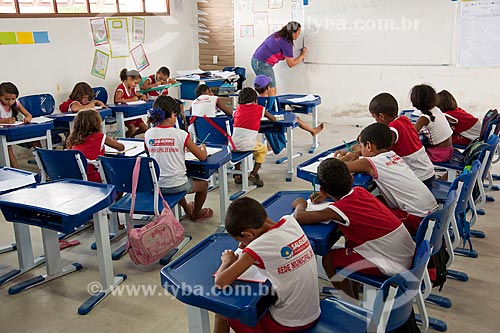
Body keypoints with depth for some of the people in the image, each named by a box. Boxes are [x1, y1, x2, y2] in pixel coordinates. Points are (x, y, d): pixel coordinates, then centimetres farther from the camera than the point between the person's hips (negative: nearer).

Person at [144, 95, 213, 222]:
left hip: (155, 186, 5)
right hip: (176, 185, -4)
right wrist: (203, 147, 16)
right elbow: (202, 157, -7)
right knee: (203, 184, 26)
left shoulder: (148, 134, -5)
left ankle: (188, 210, 54)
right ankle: (196, 214, 46)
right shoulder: (181, 134, -15)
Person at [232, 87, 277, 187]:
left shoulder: (238, 108, 14)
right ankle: (253, 174, 15)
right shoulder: (260, 108, 8)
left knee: (237, 148, 39)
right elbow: (274, 119, 20)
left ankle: (237, 175, 33)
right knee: (263, 150, 27)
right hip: (247, 145, -3)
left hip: (233, 144, 3)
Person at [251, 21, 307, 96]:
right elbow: (291, 64, -8)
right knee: (272, 92, -3)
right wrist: (303, 55, 5)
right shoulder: (286, 43, -14)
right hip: (263, 64, -9)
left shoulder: (278, 35, 9)